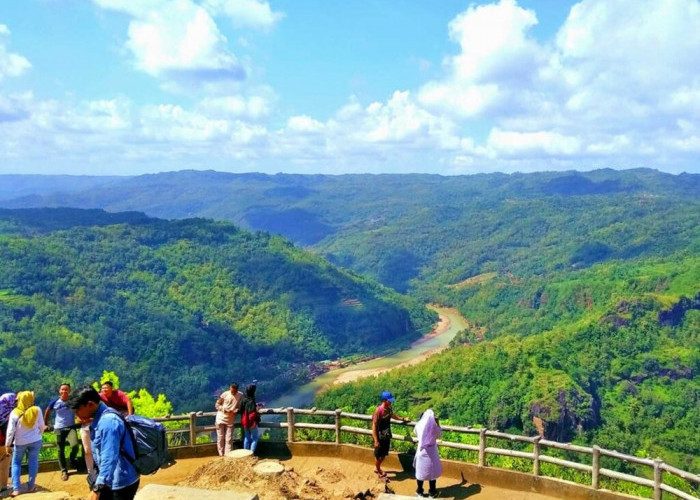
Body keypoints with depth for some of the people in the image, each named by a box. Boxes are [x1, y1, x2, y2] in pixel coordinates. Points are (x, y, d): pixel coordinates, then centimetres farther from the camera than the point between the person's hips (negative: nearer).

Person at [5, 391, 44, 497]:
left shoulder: (15, 413, -14)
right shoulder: (37, 410, -11)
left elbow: (10, 430, -11)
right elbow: (41, 426, -1)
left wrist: (7, 444, 0)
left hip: (20, 442, -1)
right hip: (35, 440, 1)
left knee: (16, 463, 13)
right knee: (33, 462, 11)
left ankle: (16, 489, 5)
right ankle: (31, 487, 14)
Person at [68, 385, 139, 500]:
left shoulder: (108, 421, -24)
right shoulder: (99, 419, 7)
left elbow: (109, 457, -33)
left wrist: (97, 488, -37)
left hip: (122, 483, -10)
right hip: (111, 481, 10)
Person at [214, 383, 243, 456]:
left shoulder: (241, 395, -8)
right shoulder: (225, 394, -10)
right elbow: (217, 405, -3)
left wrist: (237, 410, -19)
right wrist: (224, 409, -18)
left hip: (230, 420, 0)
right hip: (221, 419, 0)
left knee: (229, 439, 0)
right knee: (220, 438, 5)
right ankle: (221, 455, 16)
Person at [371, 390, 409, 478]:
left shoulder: (389, 408, -5)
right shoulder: (378, 410, -26)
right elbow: (374, 425, -22)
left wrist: (403, 419, 11)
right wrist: (376, 440, -21)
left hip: (387, 436, 7)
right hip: (380, 437, -7)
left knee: (384, 454, 21)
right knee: (378, 455, 13)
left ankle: (377, 468, 44)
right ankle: (379, 471, 33)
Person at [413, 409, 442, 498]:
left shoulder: (419, 424, -7)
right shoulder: (434, 425, -15)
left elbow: (416, 433, 13)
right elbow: (439, 434, 2)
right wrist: (438, 425, 8)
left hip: (421, 450, 2)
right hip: (431, 450, -2)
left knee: (420, 470, 12)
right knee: (432, 470, 9)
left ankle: (420, 491, 21)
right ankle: (432, 492, 15)